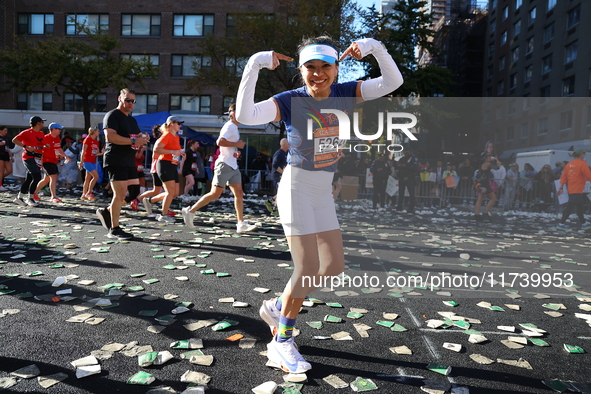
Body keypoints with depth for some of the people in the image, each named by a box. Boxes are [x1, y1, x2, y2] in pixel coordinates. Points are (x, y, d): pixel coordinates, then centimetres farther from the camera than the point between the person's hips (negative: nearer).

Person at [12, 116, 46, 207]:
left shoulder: (42, 134, 16)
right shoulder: (27, 132, -7)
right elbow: (14, 140, -11)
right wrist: (26, 146, -20)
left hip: (38, 158, 8)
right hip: (29, 157, -8)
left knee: (29, 179, 10)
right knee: (37, 177, -15)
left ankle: (19, 197, 21)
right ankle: (30, 199, -6)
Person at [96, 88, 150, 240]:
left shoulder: (132, 120, 22)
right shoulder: (112, 115, -5)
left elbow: (137, 138, 29)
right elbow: (110, 136, -19)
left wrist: (143, 139, 5)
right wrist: (133, 141, -23)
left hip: (129, 161, 9)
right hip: (115, 161, -9)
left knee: (134, 191, 6)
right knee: (120, 193, -9)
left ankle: (107, 211, 22)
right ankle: (114, 230, 0)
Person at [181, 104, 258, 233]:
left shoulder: (235, 128, 19)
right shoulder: (229, 126, -11)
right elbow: (220, 142, -25)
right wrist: (237, 144, -18)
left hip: (233, 166, 9)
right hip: (224, 165, -9)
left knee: (239, 193, 1)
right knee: (215, 194, -5)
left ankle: (241, 224, 1)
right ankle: (190, 211, 8)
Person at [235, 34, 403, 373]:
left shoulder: (344, 94, 0)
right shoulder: (290, 101, -13)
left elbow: (393, 82, -3)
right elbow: (246, 116, -29)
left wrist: (374, 47, -15)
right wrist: (254, 66, -32)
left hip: (324, 192, 7)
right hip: (297, 189, -6)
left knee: (334, 266, 10)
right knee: (308, 268, -8)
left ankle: (278, 307, 30)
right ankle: (282, 343, 12)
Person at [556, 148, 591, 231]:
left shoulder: (569, 164, 10)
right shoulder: (582, 164, -11)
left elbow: (564, 177, 8)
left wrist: (561, 188, 8)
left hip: (570, 189, 9)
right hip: (577, 190, -9)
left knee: (580, 206, 19)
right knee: (570, 207, -9)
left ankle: (583, 223, 30)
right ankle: (561, 224, -11)